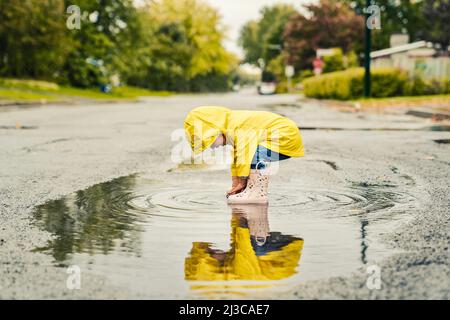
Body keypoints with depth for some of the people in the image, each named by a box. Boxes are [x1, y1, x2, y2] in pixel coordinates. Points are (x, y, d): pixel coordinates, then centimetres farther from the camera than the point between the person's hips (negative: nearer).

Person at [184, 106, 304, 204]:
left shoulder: (238, 126, -25)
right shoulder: (230, 129, 5)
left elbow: (244, 155, -23)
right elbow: (236, 158, 10)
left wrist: (242, 183, -12)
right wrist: (235, 184, 8)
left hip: (286, 135, -10)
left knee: (254, 155, -27)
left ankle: (260, 194, -17)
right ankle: (252, 190, 5)